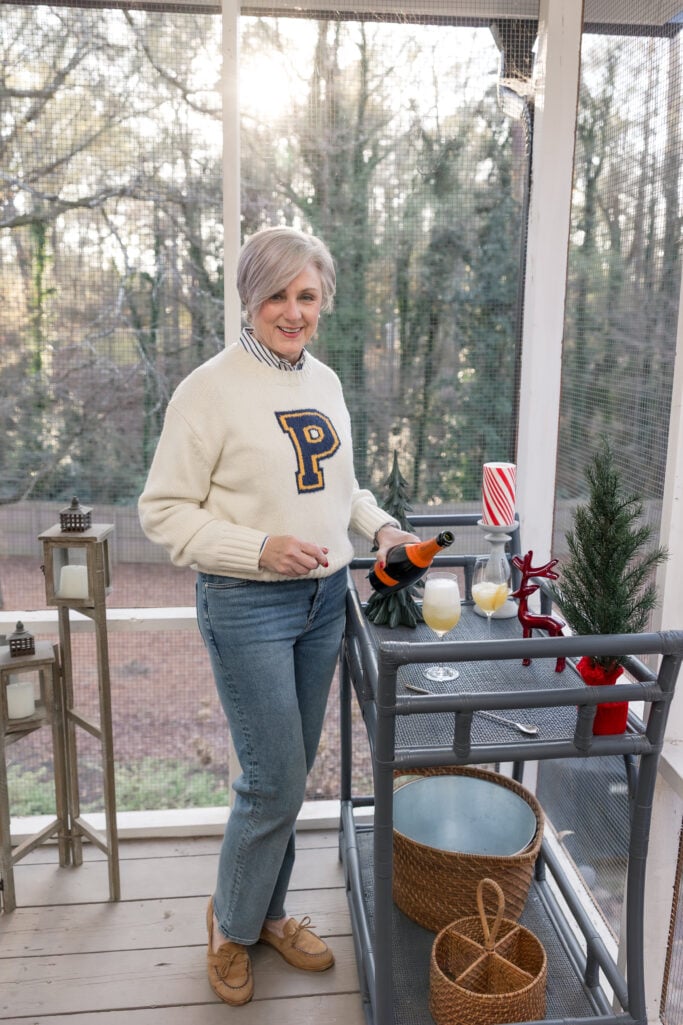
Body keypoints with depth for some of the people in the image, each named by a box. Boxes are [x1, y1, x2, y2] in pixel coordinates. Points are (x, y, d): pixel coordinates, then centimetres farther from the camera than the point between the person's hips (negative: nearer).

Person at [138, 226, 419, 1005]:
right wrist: (259, 549, -22)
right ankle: (230, 922, 29)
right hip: (247, 606, -6)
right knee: (276, 781, 0)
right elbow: (163, 511, -12)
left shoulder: (324, 382, 8)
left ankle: (267, 913, 39)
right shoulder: (210, 389, -12)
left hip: (324, 598, 6)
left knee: (289, 773, 17)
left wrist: (379, 526, 2)